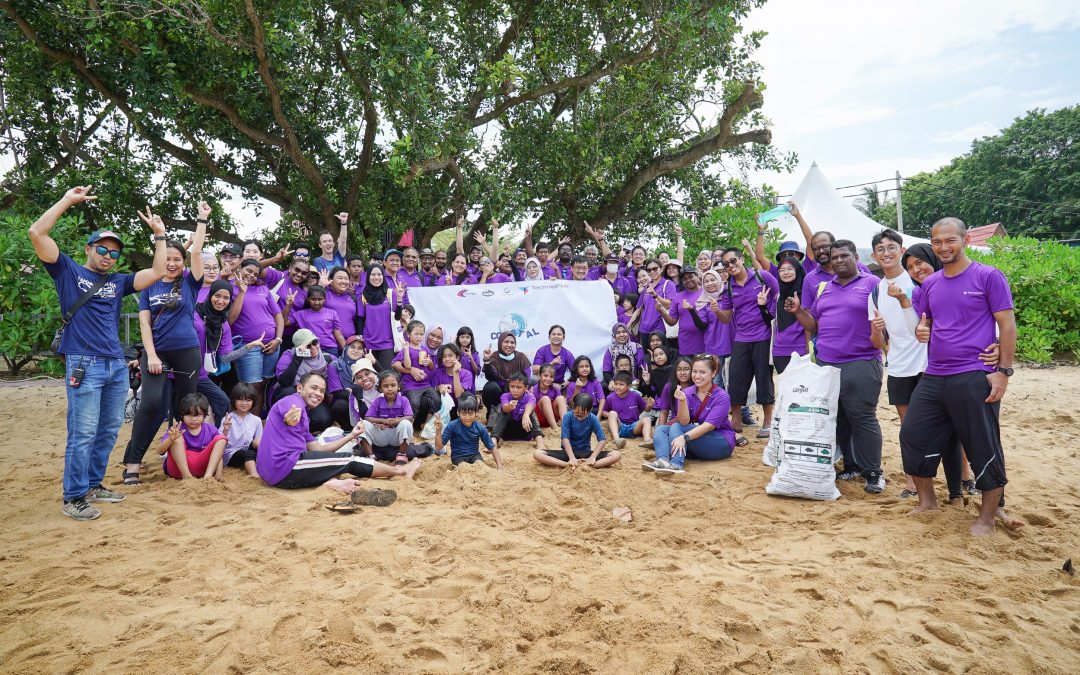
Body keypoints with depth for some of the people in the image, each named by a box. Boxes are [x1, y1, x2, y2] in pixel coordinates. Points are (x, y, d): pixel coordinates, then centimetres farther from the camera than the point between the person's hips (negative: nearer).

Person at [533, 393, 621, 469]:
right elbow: (565, 438, -19)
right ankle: (569, 465, -38)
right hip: (569, 452, -1)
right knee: (537, 453, -26)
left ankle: (587, 466, -37)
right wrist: (572, 458, -33)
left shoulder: (593, 419, -10)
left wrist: (592, 457, -26)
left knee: (617, 455, -23)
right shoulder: (568, 417, -13)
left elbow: (602, 440, -13)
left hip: (586, 452, 1)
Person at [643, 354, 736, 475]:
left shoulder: (722, 397, -12)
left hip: (722, 443, -5)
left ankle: (676, 465, -45)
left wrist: (684, 437, -36)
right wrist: (682, 400, -30)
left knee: (676, 427, -23)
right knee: (660, 429, -12)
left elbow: (709, 425, -23)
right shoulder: (687, 392, 0)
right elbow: (684, 421, -13)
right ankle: (662, 460, -39)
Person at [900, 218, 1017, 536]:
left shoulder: (988, 276, -4)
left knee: (983, 447, 1)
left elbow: (1007, 324, -6)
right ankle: (927, 501, 25)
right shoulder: (930, 283, 12)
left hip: (974, 378, -6)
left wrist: (1003, 371, -12)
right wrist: (921, 329, -2)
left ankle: (988, 516, 19)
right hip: (933, 378, 6)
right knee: (912, 435, 8)